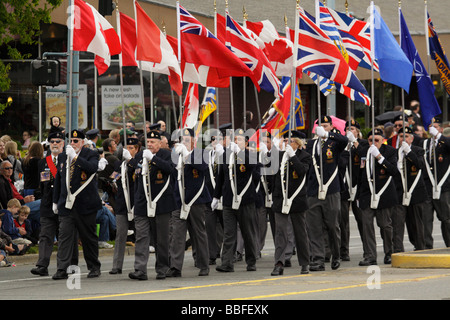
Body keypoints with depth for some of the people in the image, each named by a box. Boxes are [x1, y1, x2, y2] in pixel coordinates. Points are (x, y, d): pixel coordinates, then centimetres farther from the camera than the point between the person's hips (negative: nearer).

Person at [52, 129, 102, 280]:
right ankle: (62, 269, -11)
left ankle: (94, 267, 20)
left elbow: (93, 168, -23)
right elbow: (58, 179, 20)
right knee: (64, 236, -7)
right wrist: (55, 201, 19)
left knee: (89, 237, 7)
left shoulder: (91, 154, -1)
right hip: (66, 204, 3)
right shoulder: (62, 157, 13)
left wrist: (75, 156, -25)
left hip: (85, 204, -3)